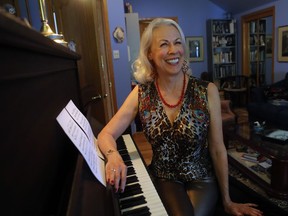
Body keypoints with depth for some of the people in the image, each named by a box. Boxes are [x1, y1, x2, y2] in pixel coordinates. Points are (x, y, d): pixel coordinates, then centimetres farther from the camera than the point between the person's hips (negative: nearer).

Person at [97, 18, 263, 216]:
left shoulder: (207, 91, -15)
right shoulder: (141, 94, -10)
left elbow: (218, 150, -8)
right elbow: (106, 135, -9)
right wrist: (114, 155, -33)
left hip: (201, 179, 1)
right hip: (164, 179, 0)